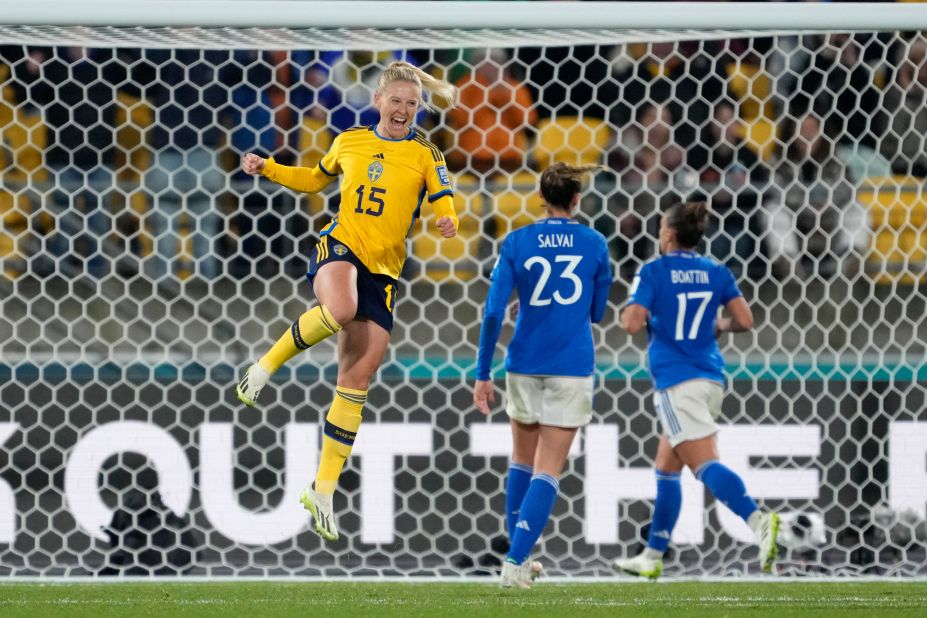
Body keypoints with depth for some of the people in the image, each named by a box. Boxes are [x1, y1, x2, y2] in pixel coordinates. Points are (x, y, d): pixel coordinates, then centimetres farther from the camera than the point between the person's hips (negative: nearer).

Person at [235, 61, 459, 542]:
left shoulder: (425, 155, 5)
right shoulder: (349, 141, 10)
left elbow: (444, 202, -5)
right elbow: (316, 179, 27)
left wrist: (447, 221, -28)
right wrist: (268, 169, 14)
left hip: (383, 269, 1)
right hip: (340, 247, -1)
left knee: (358, 378, -2)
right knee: (341, 309, -40)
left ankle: (323, 490, 6)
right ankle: (267, 365, -16)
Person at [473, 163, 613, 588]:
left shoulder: (516, 243, -1)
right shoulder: (594, 245, 0)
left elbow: (493, 311, -7)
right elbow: (597, 312, 10)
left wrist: (482, 374, -3)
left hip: (524, 365, 2)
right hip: (572, 369, -2)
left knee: (522, 461, 20)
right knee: (548, 470, -3)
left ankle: (518, 556, 26)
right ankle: (515, 560, -15)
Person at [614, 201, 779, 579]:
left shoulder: (654, 272, -5)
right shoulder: (716, 273, 9)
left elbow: (632, 323, -14)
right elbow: (745, 321, 2)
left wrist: (628, 312, 9)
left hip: (676, 382, -7)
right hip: (711, 379, 7)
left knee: (705, 464, -17)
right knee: (666, 470, 17)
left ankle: (758, 521, -40)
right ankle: (652, 558, 20)